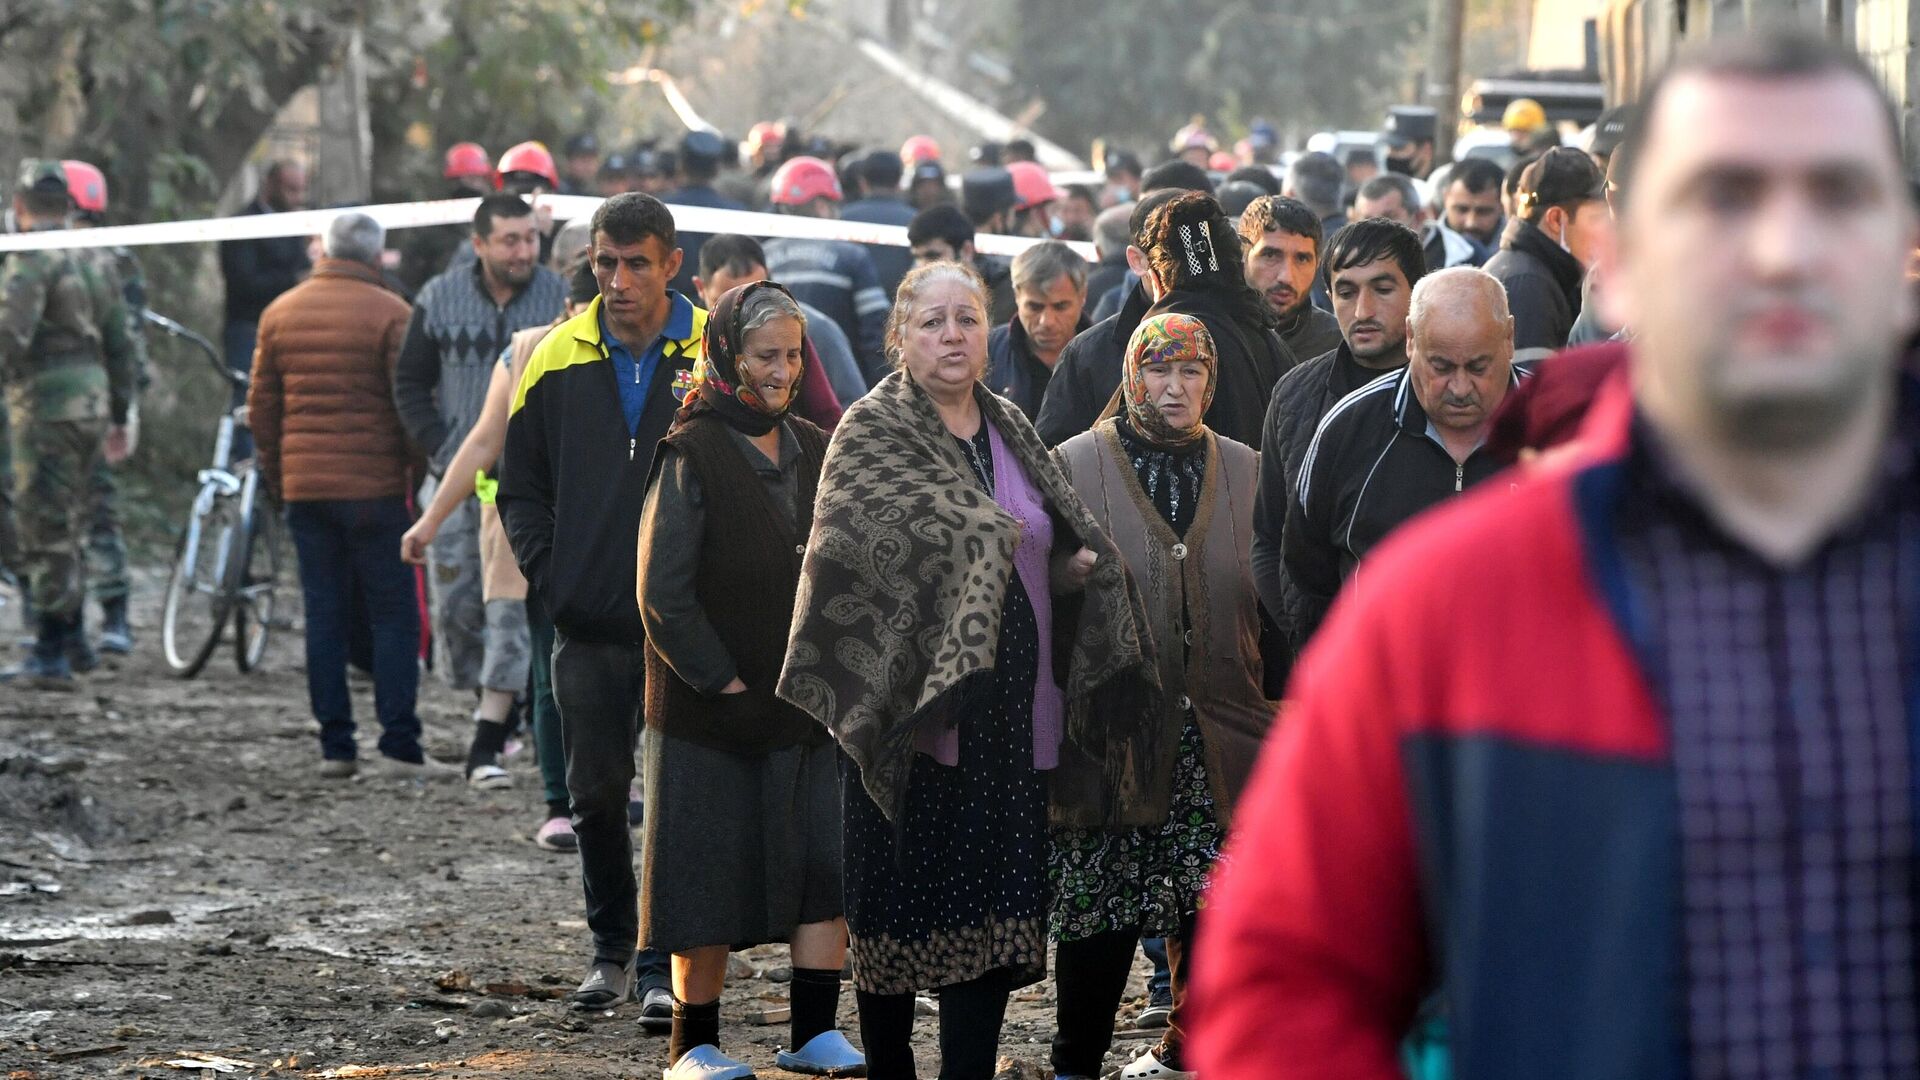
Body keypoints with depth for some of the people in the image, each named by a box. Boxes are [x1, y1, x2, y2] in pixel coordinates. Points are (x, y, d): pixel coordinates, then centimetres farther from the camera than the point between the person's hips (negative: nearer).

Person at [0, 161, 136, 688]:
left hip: (46, 408, -8)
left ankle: (50, 655, -6)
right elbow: (120, 347, 17)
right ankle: (73, 638, 23)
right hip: (93, 404, 8)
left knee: (46, 530, -6)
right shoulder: (96, 263, 14)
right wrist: (120, 418, 22)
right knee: (68, 526, 18)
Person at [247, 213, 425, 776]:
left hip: (304, 489, 4)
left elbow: (261, 407, 12)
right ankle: (399, 742, -5)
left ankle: (335, 745, 7)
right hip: (375, 488, -4)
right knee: (393, 614, 1)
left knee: (324, 614, 8)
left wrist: (275, 478, 21)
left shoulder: (279, 313, 9)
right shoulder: (390, 314, -7)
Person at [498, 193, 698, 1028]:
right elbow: (521, 484, 11)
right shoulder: (558, 359, 4)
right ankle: (613, 949, 25)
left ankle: (663, 967, 2)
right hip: (586, 623, 3)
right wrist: (547, 578, 1)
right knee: (596, 794, 9)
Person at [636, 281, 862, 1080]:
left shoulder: (814, 451, 9)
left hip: (809, 705, 6)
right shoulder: (692, 455, -9)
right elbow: (663, 593, -12)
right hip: (714, 713, -5)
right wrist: (721, 680, -13)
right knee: (711, 879, 1)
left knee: (829, 867, 1)